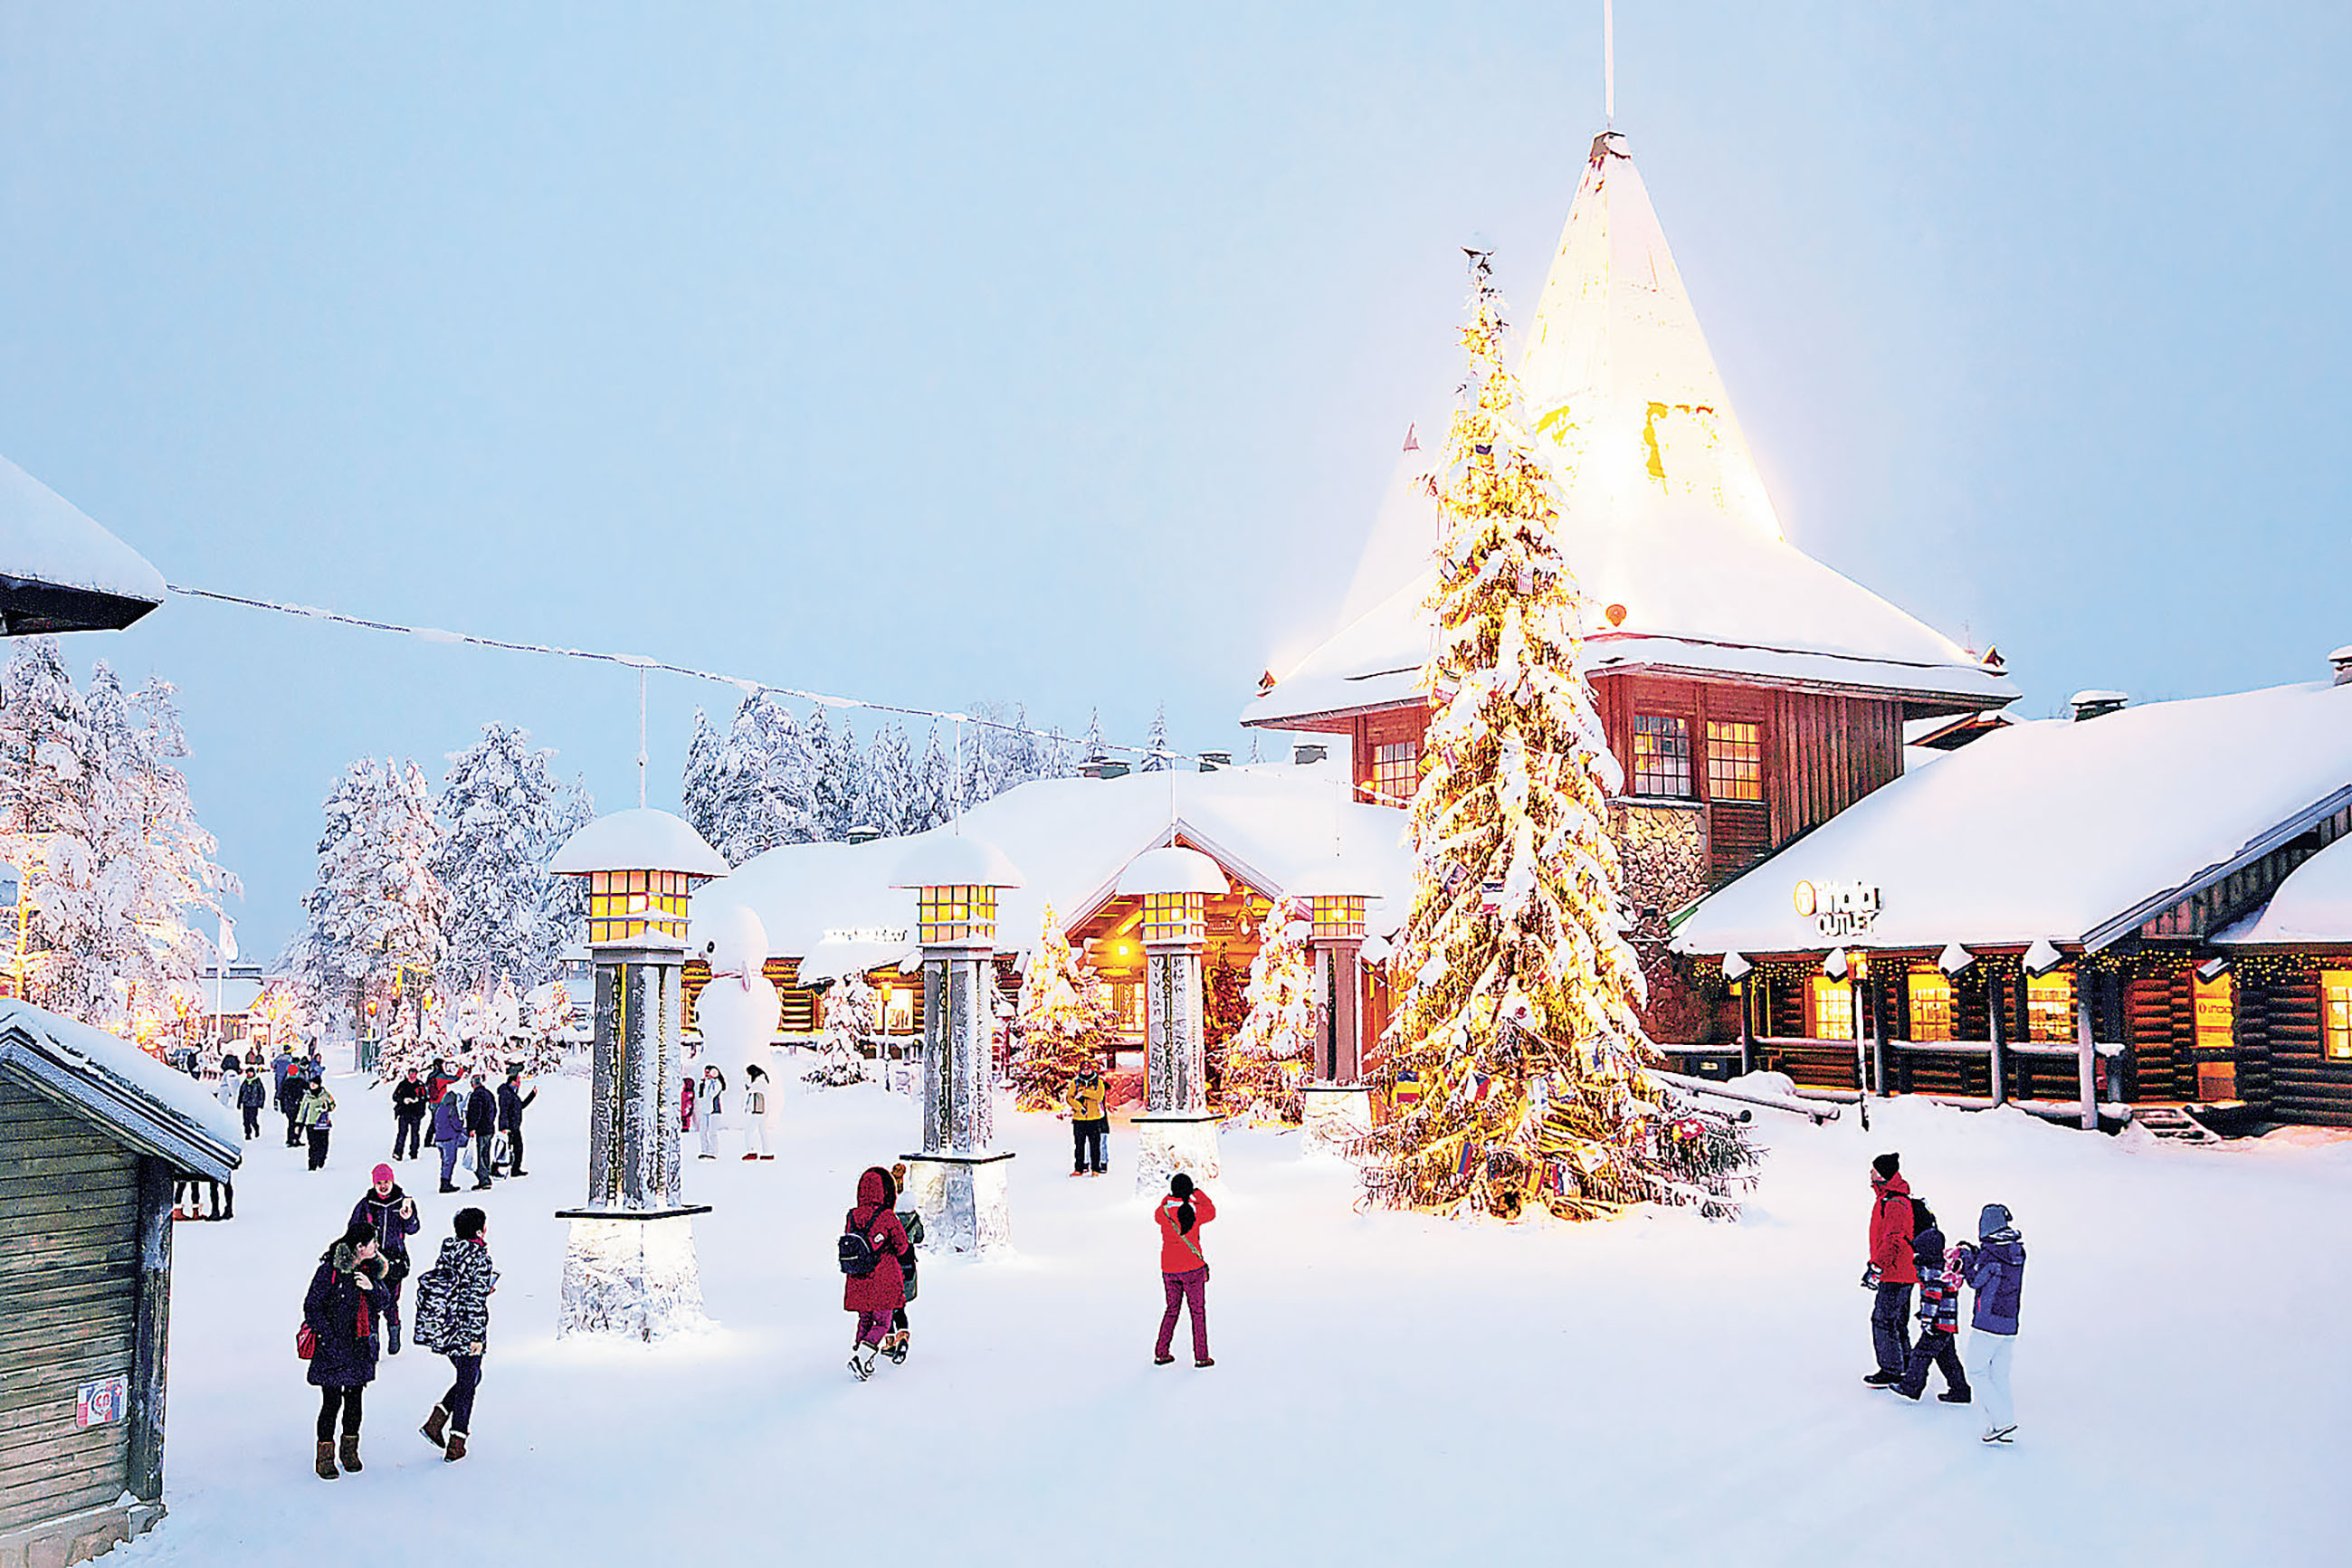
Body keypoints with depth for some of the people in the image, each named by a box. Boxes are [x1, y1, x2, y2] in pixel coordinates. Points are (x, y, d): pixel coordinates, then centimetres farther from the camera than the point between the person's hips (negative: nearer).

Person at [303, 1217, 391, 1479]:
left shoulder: (371, 1269, 5)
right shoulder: (330, 1270, -14)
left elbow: (382, 1305, 8)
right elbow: (312, 1306, -11)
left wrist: (372, 1288, -14)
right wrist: (329, 1341, -15)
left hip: (361, 1346, 5)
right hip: (334, 1347, -5)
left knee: (354, 1398, 12)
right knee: (332, 1402, -2)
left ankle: (350, 1450, 27)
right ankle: (325, 1457, 12)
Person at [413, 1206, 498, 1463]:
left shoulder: (448, 1252, 4)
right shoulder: (480, 1258, -18)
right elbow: (477, 1301, -20)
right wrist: (477, 1336, -16)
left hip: (443, 1331, 7)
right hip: (466, 1331, -7)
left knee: (469, 1377, 23)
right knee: (467, 1384, 6)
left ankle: (435, 1421, 11)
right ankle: (455, 1445, 12)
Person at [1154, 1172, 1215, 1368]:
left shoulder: (1163, 1212, -7)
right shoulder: (1195, 1211, -13)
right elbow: (1211, 1211, 9)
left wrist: (1171, 1195, 26)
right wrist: (1197, 1193, 20)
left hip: (1168, 1269, 3)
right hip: (1193, 1267, -3)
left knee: (1172, 1309, 18)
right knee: (1198, 1311, 8)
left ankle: (1161, 1353, 17)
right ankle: (1201, 1356, 10)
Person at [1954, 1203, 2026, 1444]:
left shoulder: (1991, 1252, -15)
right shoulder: (2018, 1252, 7)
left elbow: (1975, 1280, -8)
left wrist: (1967, 1256, 4)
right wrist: (1976, 1254, 15)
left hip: (1987, 1324, -7)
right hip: (2010, 1325, 7)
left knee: (1977, 1371, 2)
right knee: (2000, 1375, 13)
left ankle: (2002, 1421, -7)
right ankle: (2006, 1430, 13)